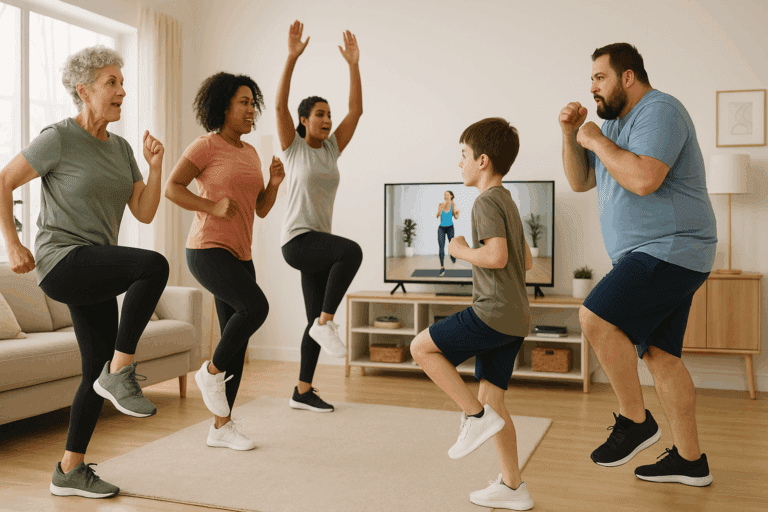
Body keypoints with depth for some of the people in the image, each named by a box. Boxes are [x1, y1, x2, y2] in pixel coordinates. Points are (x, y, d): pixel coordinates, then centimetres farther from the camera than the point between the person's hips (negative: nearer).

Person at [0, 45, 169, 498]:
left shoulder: (121, 148, 12)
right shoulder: (59, 138, -7)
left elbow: (145, 212, 8)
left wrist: (156, 165, -5)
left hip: (96, 274, 8)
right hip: (62, 261, -8)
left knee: (100, 374, 9)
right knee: (154, 265, -31)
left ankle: (70, 471, 23)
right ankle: (121, 371, -18)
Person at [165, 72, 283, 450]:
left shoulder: (250, 153, 15)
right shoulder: (206, 145, -5)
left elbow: (262, 209, 15)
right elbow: (171, 188, -11)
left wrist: (275, 182, -3)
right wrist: (213, 206, -20)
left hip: (239, 255, 8)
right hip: (208, 250, -8)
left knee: (237, 341, 5)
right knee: (256, 307, -27)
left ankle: (221, 426, 15)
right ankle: (212, 372, -2)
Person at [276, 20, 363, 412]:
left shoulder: (332, 149, 12)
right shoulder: (293, 147, -1)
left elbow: (356, 110, 6)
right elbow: (279, 104, -15)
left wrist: (353, 64, -1)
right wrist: (292, 56, -22)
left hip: (320, 244, 6)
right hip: (297, 241, -6)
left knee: (316, 322, 7)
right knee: (352, 251, -34)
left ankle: (302, 391, 19)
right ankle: (326, 322, -20)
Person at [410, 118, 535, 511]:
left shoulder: (486, 201, -10)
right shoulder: (507, 201, 20)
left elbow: (497, 256, -24)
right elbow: (526, 261, 26)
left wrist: (462, 251, -7)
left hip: (493, 312, -10)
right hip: (515, 317, 10)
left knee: (422, 347, -2)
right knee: (491, 398, 11)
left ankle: (476, 415, -3)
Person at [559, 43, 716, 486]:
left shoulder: (659, 110, -11)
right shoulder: (618, 122, 20)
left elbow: (644, 179, -26)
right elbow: (581, 182, 19)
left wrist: (596, 140, -14)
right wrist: (571, 134, 5)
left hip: (672, 251, -10)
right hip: (653, 257, 10)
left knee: (597, 317, -22)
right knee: (660, 355, 8)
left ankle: (635, 420, -6)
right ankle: (690, 461, 16)